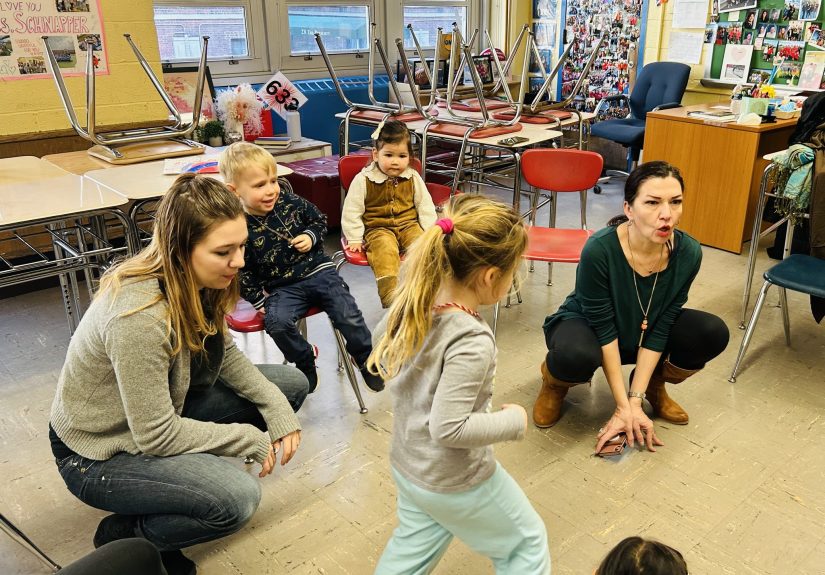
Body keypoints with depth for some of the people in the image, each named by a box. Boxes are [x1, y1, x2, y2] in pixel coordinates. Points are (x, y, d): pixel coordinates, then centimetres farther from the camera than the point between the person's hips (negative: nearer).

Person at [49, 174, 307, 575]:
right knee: (237, 498, -29)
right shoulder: (138, 316, -36)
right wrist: (252, 440, -19)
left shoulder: (192, 281, -13)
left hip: (163, 408, 8)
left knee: (291, 385, 1)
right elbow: (156, 436, -29)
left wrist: (278, 408, -14)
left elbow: (225, 356, 0)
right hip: (100, 452, -8)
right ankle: (122, 536, -1)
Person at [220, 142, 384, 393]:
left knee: (349, 316, -14)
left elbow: (319, 220, 15)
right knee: (277, 322, -29)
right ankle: (305, 362, 0)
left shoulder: (291, 202, -4)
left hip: (318, 271, 1)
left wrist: (311, 236, -5)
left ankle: (367, 360, 14)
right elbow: (242, 273, -2)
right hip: (282, 288, -1)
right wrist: (259, 300, -6)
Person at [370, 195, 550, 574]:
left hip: (407, 465, 7)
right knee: (527, 544, 19)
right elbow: (449, 428, -32)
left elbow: (381, 352, 7)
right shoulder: (472, 342, -34)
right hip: (456, 482, -7)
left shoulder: (414, 301, -11)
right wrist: (514, 421, -19)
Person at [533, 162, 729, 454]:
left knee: (712, 333, -19)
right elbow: (604, 329, -26)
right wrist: (623, 405, -23)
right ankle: (554, 380, 0)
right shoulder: (599, 249, -34)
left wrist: (635, 400, -20)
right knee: (576, 356, -38)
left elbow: (659, 329, -16)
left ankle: (653, 384, 9)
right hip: (586, 325, -4)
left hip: (641, 332, 4)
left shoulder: (688, 253, -22)